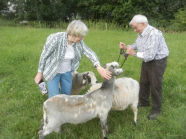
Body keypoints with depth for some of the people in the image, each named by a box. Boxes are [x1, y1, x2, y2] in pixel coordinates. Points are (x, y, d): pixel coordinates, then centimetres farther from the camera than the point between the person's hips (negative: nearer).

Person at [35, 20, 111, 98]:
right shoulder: (55, 39, -29)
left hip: (67, 72, 5)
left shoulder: (79, 42, -15)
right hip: (52, 72, -5)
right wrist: (40, 73, -8)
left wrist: (98, 67, -31)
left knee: (67, 95, 17)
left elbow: (90, 53, -13)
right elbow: (44, 56, -18)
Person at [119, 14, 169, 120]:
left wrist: (134, 53, -24)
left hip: (157, 62, -8)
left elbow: (150, 55, -34)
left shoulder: (154, 34, -30)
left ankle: (156, 110, 22)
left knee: (155, 86, 3)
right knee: (143, 83, 19)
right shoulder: (141, 33, -4)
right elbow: (137, 45, 12)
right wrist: (126, 47, -4)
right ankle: (144, 102, 41)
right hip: (146, 61, 8)